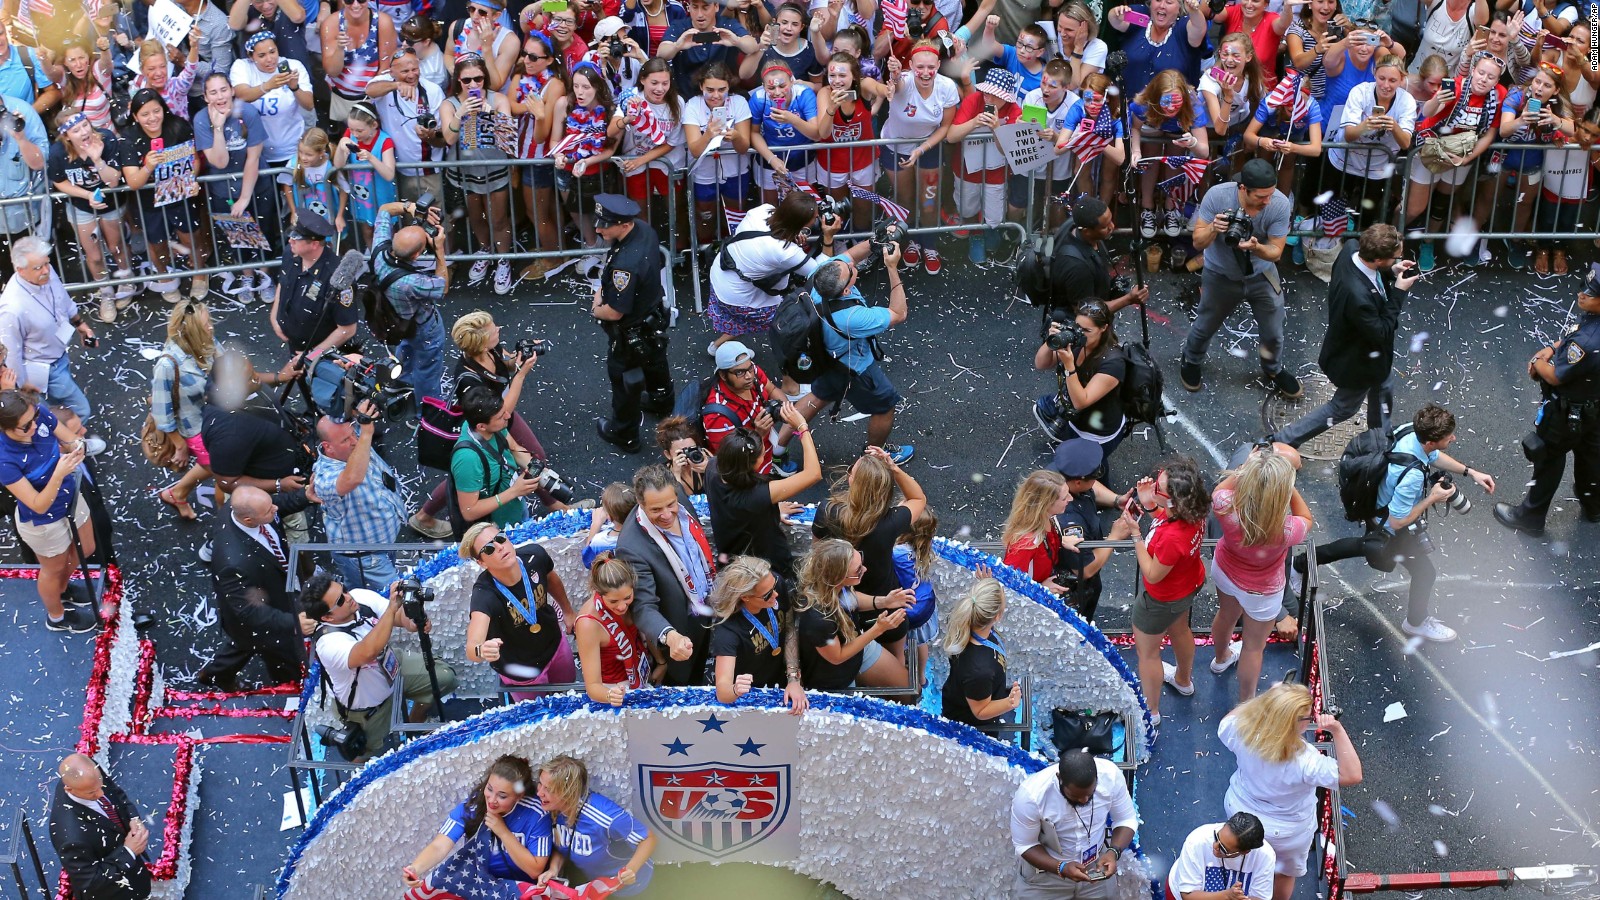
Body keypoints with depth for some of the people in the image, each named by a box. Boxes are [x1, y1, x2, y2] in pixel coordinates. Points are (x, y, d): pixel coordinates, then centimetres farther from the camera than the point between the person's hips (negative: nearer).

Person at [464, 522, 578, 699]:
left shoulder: (534, 556, -26)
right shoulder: (484, 593, -38)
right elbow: (472, 648, -51)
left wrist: (568, 612, 14)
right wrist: (481, 651, -73)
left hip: (555, 643, 4)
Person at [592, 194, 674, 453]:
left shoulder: (625, 264, -43)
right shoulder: (644, 228, -16)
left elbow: (615, 312, -32)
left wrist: (595, 310, -10)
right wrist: (603, 289, -2)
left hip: (631, 332, -8)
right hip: (654, 313, 8)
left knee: (624, 379, 16)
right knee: (654, 361, 33)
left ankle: (624, 435, 37)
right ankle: (661, 401, 61)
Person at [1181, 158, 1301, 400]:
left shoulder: (1280, 204, -28)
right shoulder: (1217, 195, -30)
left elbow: (1276, 253, -18)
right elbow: (1198, 243, -22)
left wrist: (1255, 247, -40)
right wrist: (1213, 228, -44)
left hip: (1262, 275, 1)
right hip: (1221, 276, -1)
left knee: (1274, 332, 14)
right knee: (1204, 327, 20)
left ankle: (1274, 371, 46)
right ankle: (1191, 362, 52)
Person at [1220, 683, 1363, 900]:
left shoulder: (1242, 728, -29)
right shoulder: (1304, 760, -42)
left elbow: (1225, 724, -5)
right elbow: (1353, 775, -37)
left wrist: (1257, 703, -10)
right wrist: (1337, 730, -45)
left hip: (1239, 810, 5)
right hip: (1286, 831, -5)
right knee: (1285, 873, 29)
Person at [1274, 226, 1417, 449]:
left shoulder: (1351, 248, -21)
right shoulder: (1358, 296, -46)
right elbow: (1380, 332, -28)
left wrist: (1392, 272, -13)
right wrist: (1398, 292, -26)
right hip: (1357, 362, -9)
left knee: (1384, 388, 32)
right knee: (1343, 408, 17)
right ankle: (1280, 441, 29)